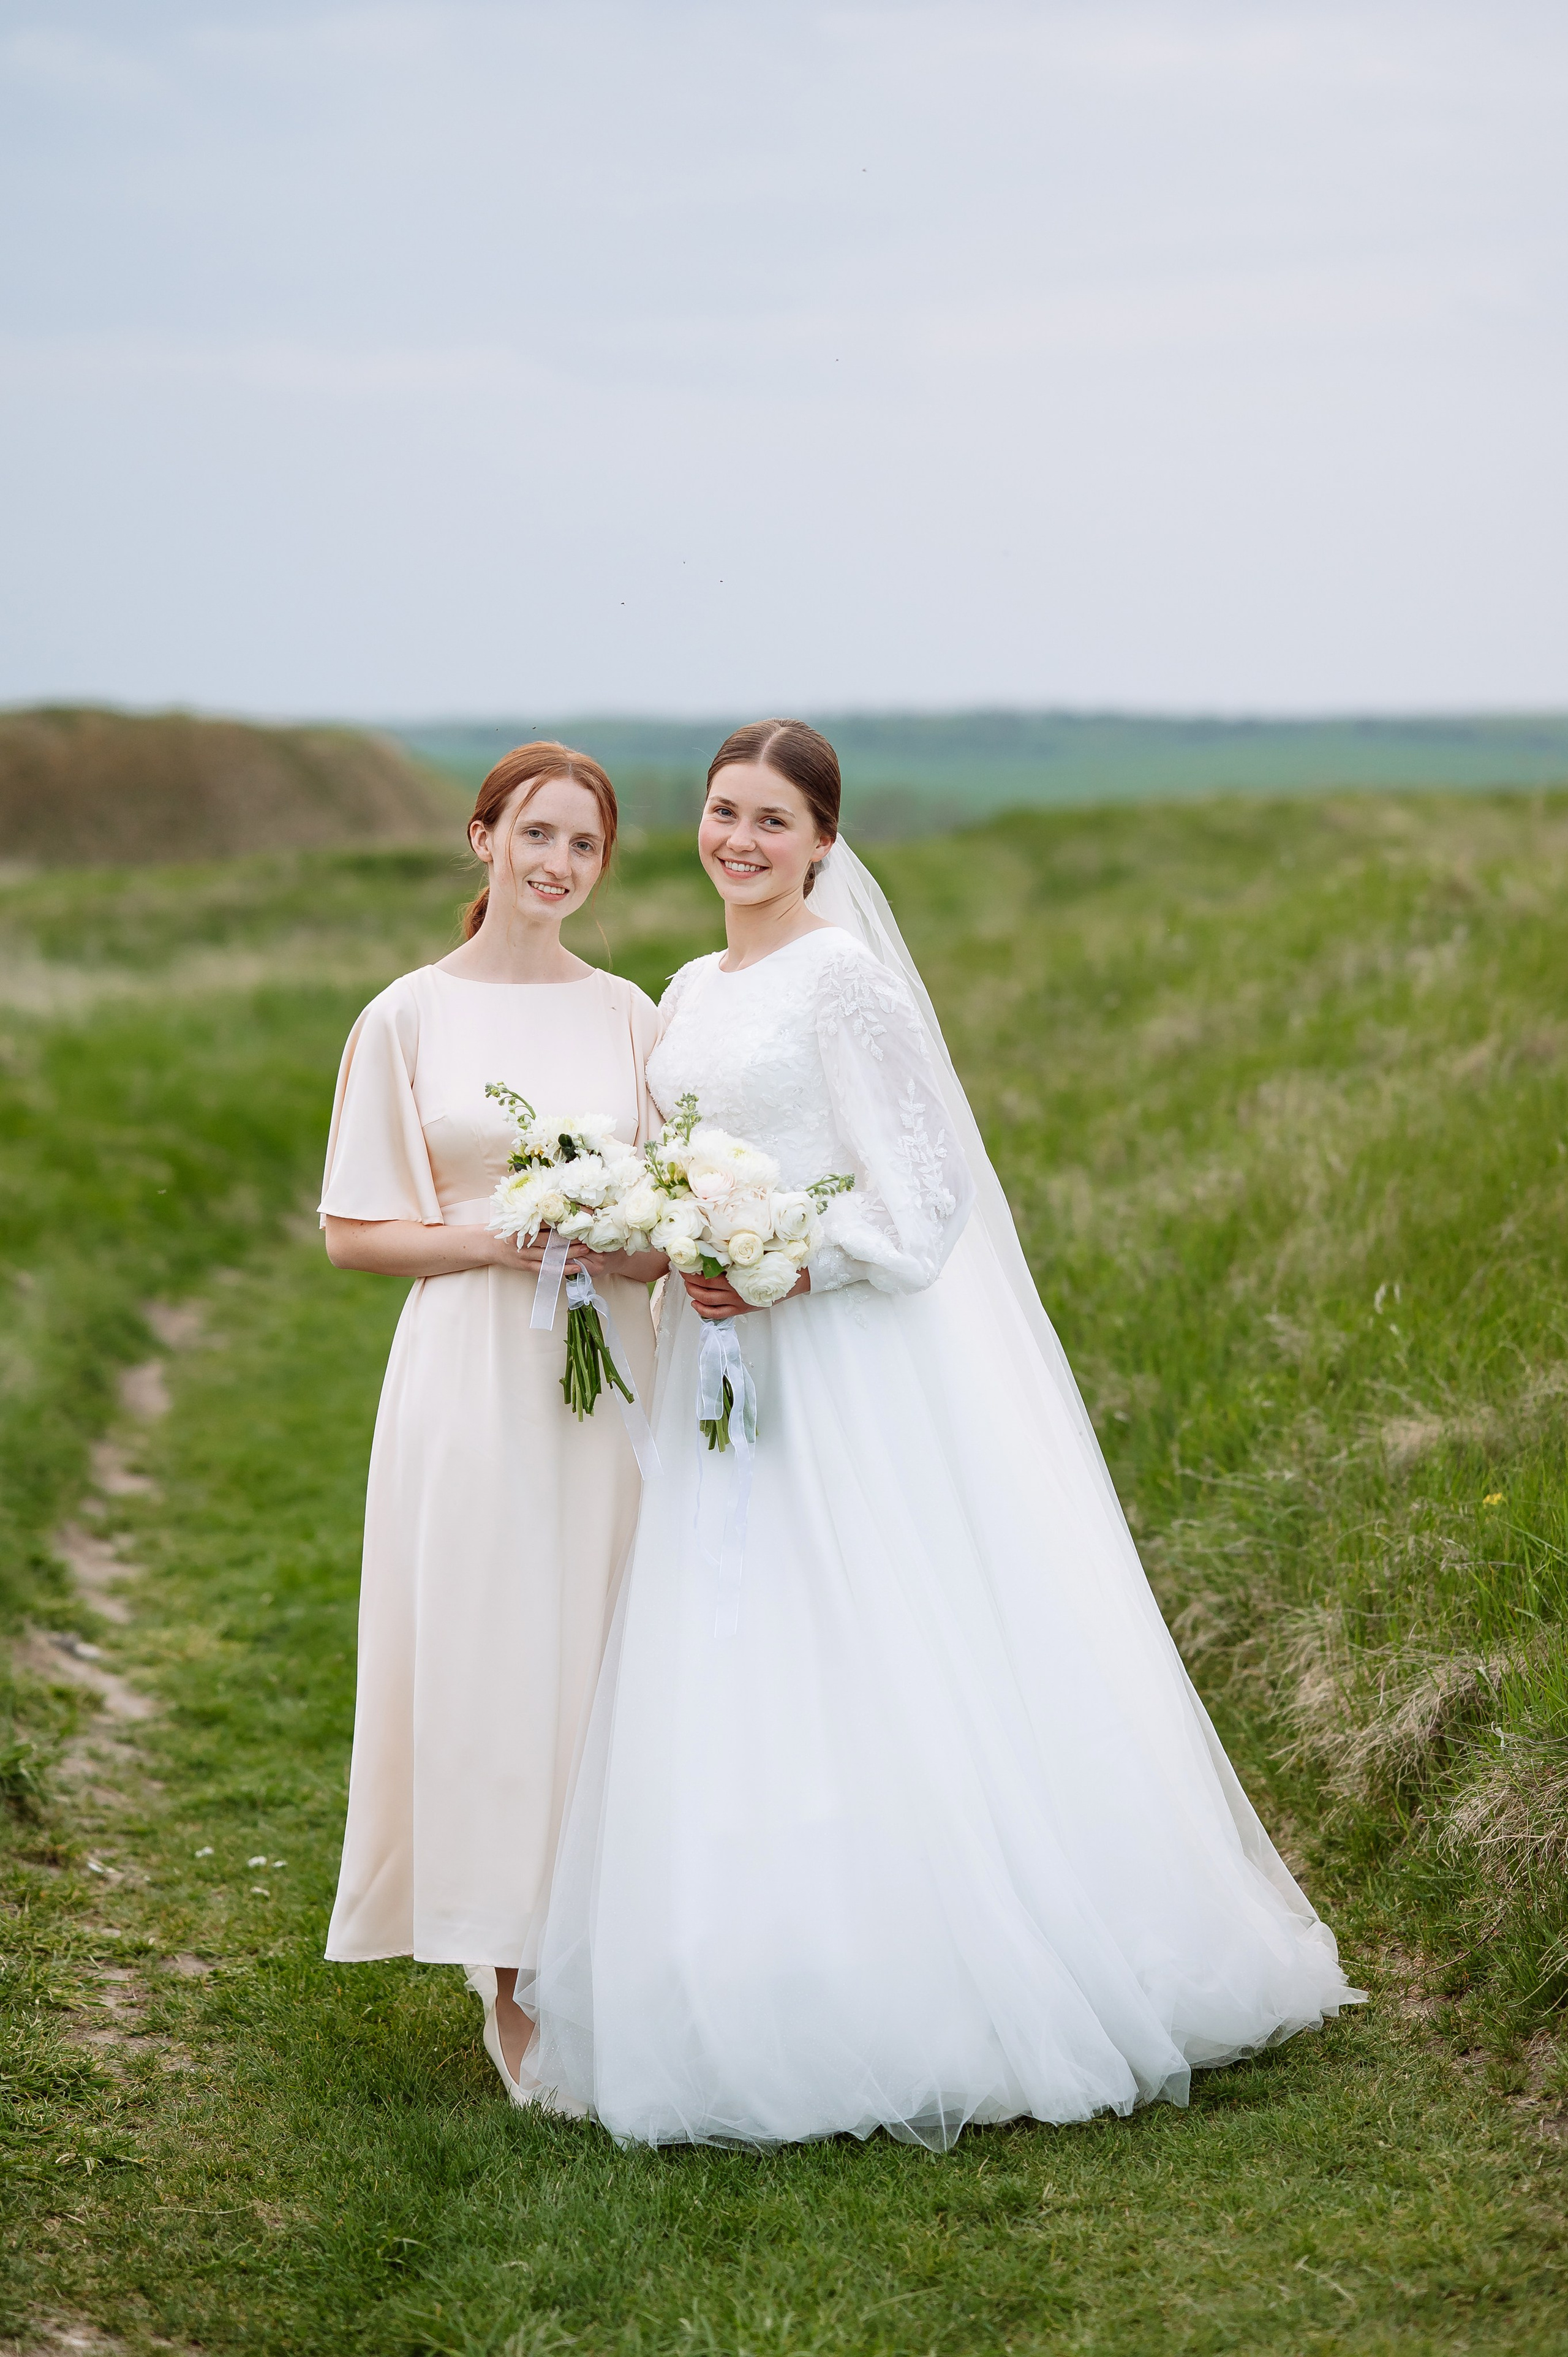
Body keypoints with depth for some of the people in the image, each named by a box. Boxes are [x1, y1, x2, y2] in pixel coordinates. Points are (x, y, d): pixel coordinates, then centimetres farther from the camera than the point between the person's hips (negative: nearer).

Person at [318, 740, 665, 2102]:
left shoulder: (626, 1015, 9)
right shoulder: (408, 1019, 1)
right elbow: (354, 1231, 1)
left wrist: (646, 1247, -10)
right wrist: (491, 1239, -14)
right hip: (472, 1375, -2)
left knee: (604, 1653, 5)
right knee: (484, 1652, -2)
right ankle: (513, 1979, 8)